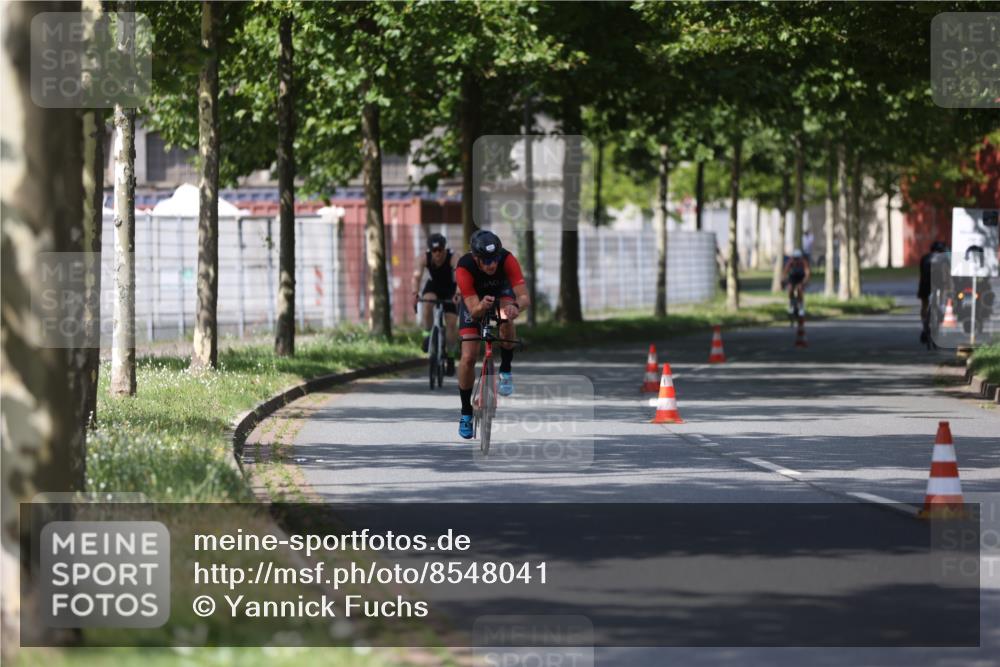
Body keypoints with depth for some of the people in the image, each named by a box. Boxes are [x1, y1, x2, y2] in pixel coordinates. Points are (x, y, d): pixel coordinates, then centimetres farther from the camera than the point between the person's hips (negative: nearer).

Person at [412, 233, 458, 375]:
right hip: (433, 287, 1)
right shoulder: (424, 259, -24)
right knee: (428, 303, -34)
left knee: (451, 323, -9)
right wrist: (415, 292, -55)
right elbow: (417, 276, -36)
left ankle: (449, 355, 10)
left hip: (450, 290, -1)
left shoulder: (453, 259, -31)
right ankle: (429, 334, -14)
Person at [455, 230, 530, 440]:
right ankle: (466, 412, 6)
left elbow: (525, 296, -39)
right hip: (474, 301, -1)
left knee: (507, 319, -35)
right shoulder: (464, 268, -37)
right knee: (468, 357, -12)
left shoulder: (507, 259, -35)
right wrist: (482, 306, -61)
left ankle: (506, 370, -10)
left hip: (501, 292, 1)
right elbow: (473, 311, -38)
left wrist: (516, 306, -62)